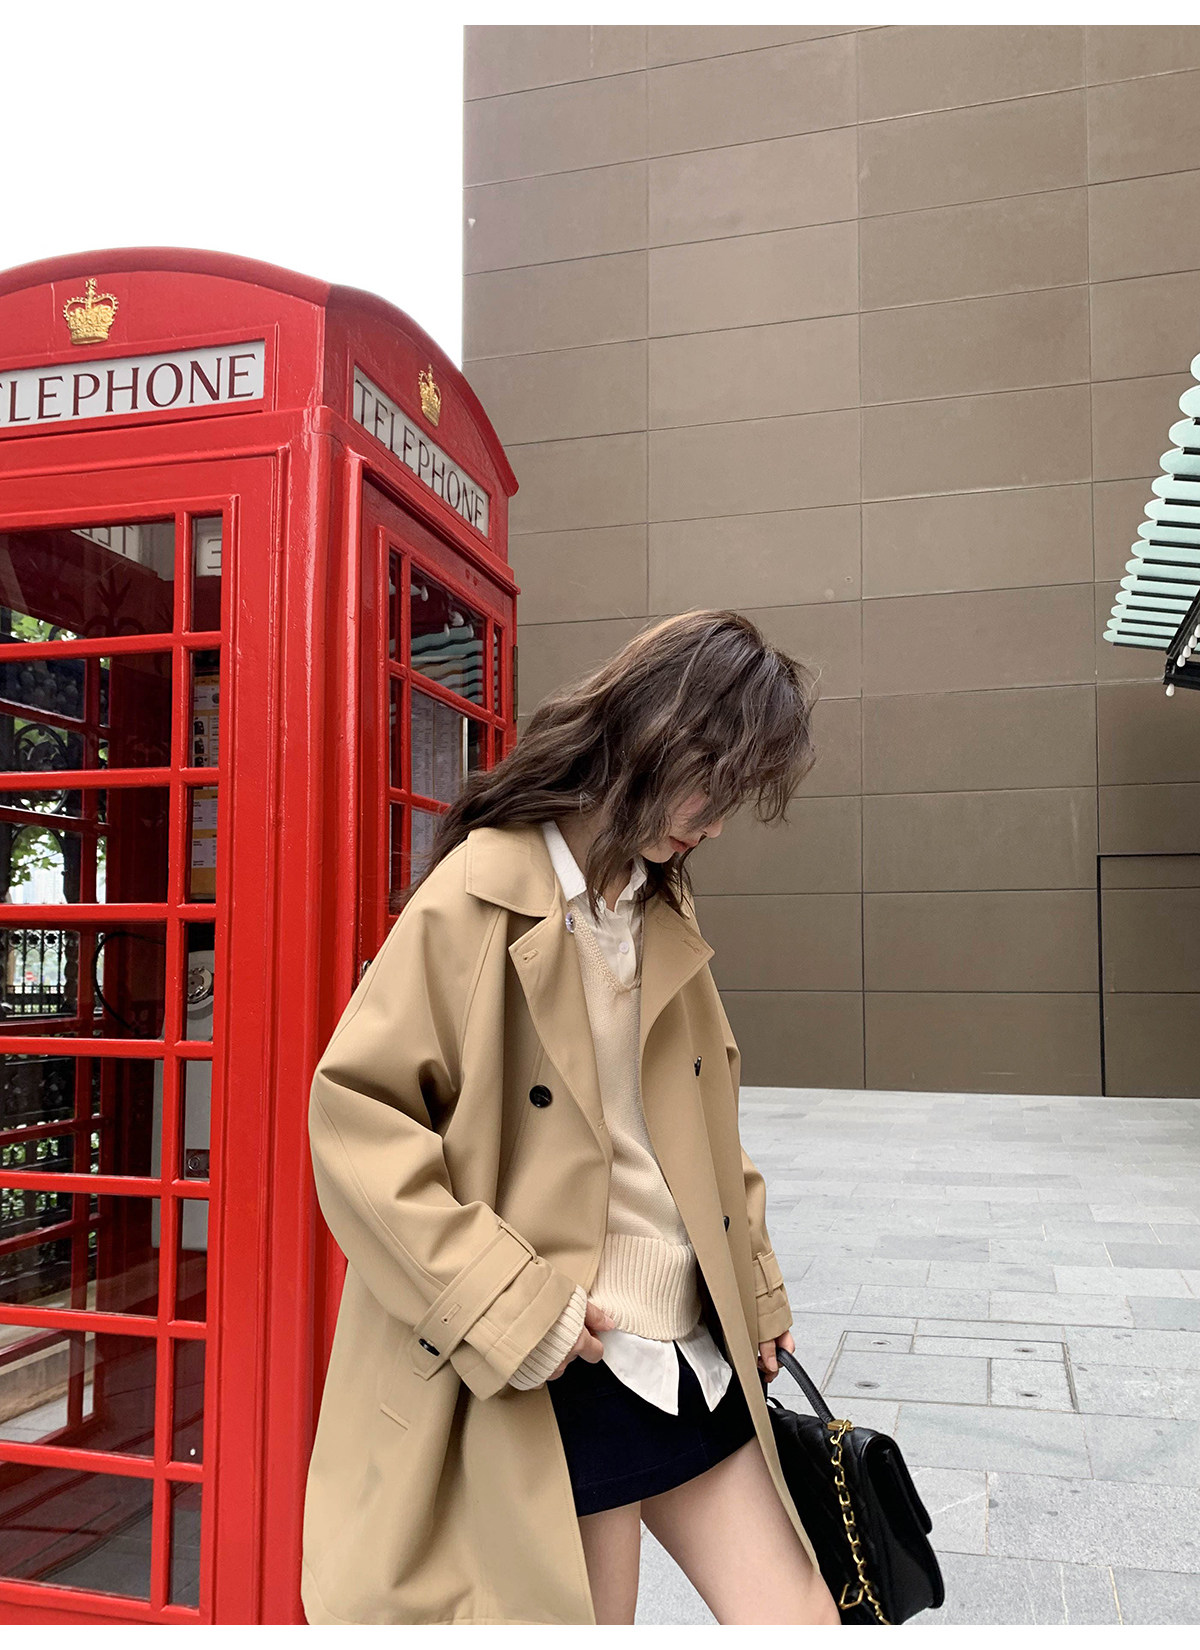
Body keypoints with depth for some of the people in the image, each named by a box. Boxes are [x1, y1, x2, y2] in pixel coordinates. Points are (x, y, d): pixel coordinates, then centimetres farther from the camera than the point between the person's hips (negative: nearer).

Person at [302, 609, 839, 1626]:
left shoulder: (666, 908, 10)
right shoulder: (483, 892, -14)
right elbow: (353, 1112, -18)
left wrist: (754, 1282, 15)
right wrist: (507, 1303, -20)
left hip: (695, 1353, 7)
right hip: (563, 1370, -7)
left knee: (801, 1623, 9)